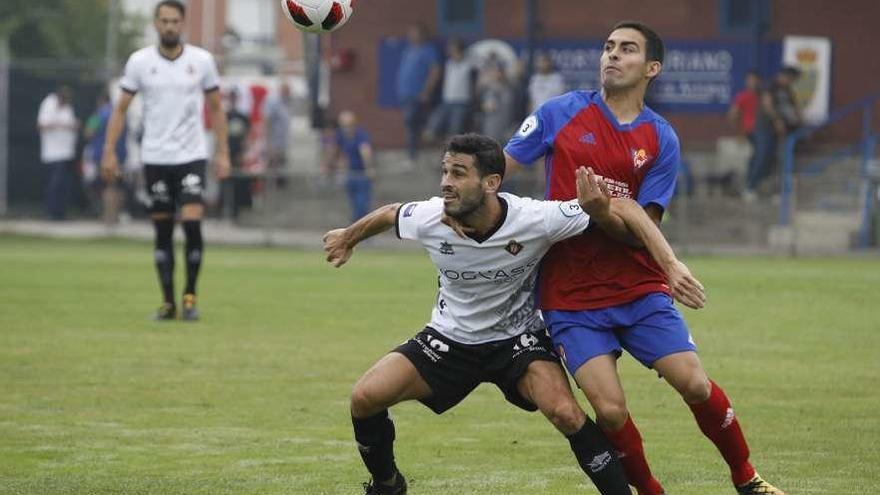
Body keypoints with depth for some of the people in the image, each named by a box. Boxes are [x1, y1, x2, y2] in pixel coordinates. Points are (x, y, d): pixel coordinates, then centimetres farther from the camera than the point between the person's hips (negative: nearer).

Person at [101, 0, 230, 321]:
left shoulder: (202, 61, 0)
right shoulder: (140, 62, 0)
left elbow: (216, 108, 9)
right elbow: (121, 109, 4)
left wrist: (223, 153, 3)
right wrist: (109, 151, -3)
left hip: (192, 157, -1)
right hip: (154, 158, 1)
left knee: (192, 223, -14)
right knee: (162, 231, 3)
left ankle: (190, 296, 0)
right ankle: (168, 302, 11)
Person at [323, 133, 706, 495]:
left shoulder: (536, 219, -29)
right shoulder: (429, 219, -21)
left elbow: (623, 208, -22)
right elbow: (389, 214, 4)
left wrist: (671, 264, -32)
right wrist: (347, 238, 24)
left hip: (517, 339, -3)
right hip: (449, 340, 3)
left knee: (565, 412, -29)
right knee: (365, 398, -14)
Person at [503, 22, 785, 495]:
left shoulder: (661, 140, 1)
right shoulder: (560, 113, 0)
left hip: (639, 287, 1)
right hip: (571, 293, -1)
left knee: (696, 385, -10)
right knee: (610, 409, -15)